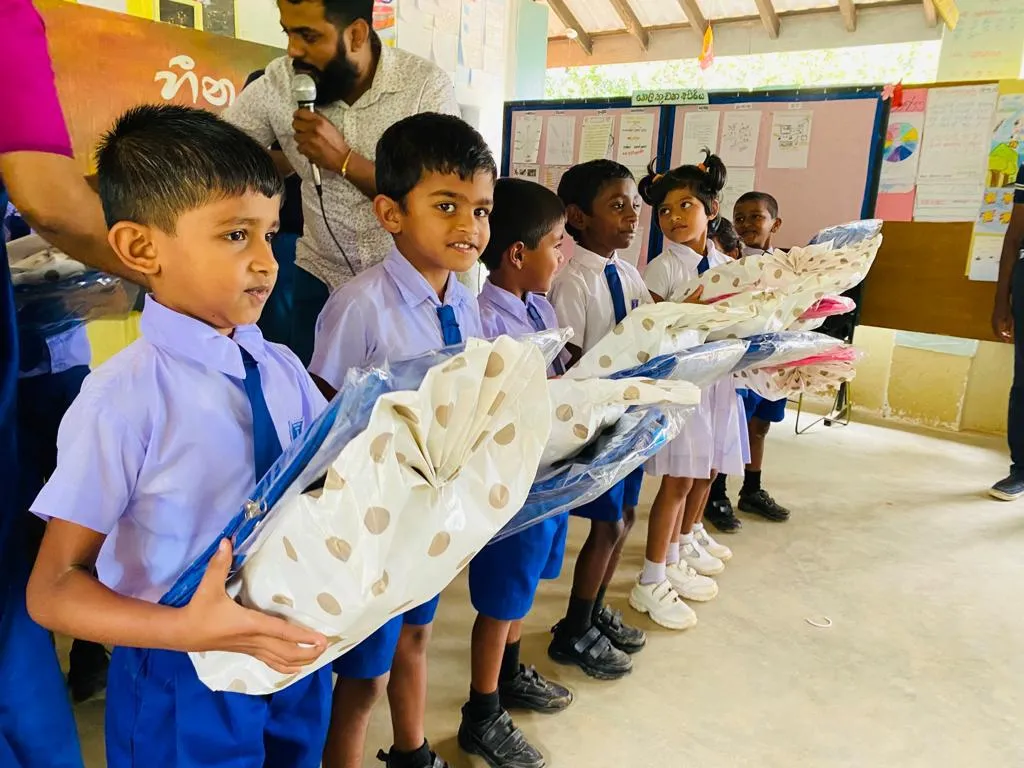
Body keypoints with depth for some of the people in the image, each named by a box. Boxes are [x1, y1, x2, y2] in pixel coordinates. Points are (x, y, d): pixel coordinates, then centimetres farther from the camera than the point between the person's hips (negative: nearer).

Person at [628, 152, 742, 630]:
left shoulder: (726, 264, 8)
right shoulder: (664, 268, -10)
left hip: (718, 376, 7)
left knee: (707, 469, 18)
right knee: (679, 479, -5)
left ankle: (685, 540, 42)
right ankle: (652, 582, 4)